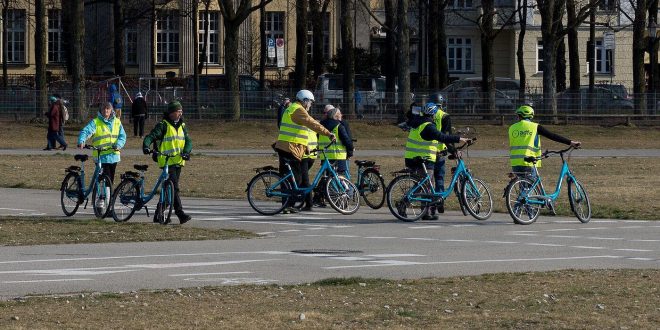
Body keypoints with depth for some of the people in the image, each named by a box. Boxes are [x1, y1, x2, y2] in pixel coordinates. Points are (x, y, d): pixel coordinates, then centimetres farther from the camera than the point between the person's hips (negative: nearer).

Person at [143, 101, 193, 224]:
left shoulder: (182, 126, 14)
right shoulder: (163, 126, -4)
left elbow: (188, 141, 7)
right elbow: (151, 136, -11)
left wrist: (186, 152, -13)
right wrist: (146, 146, -31)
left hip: (178, 162, 7)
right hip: (167, 162, -7)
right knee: (174, 188, -14)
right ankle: (180, 214, -18)